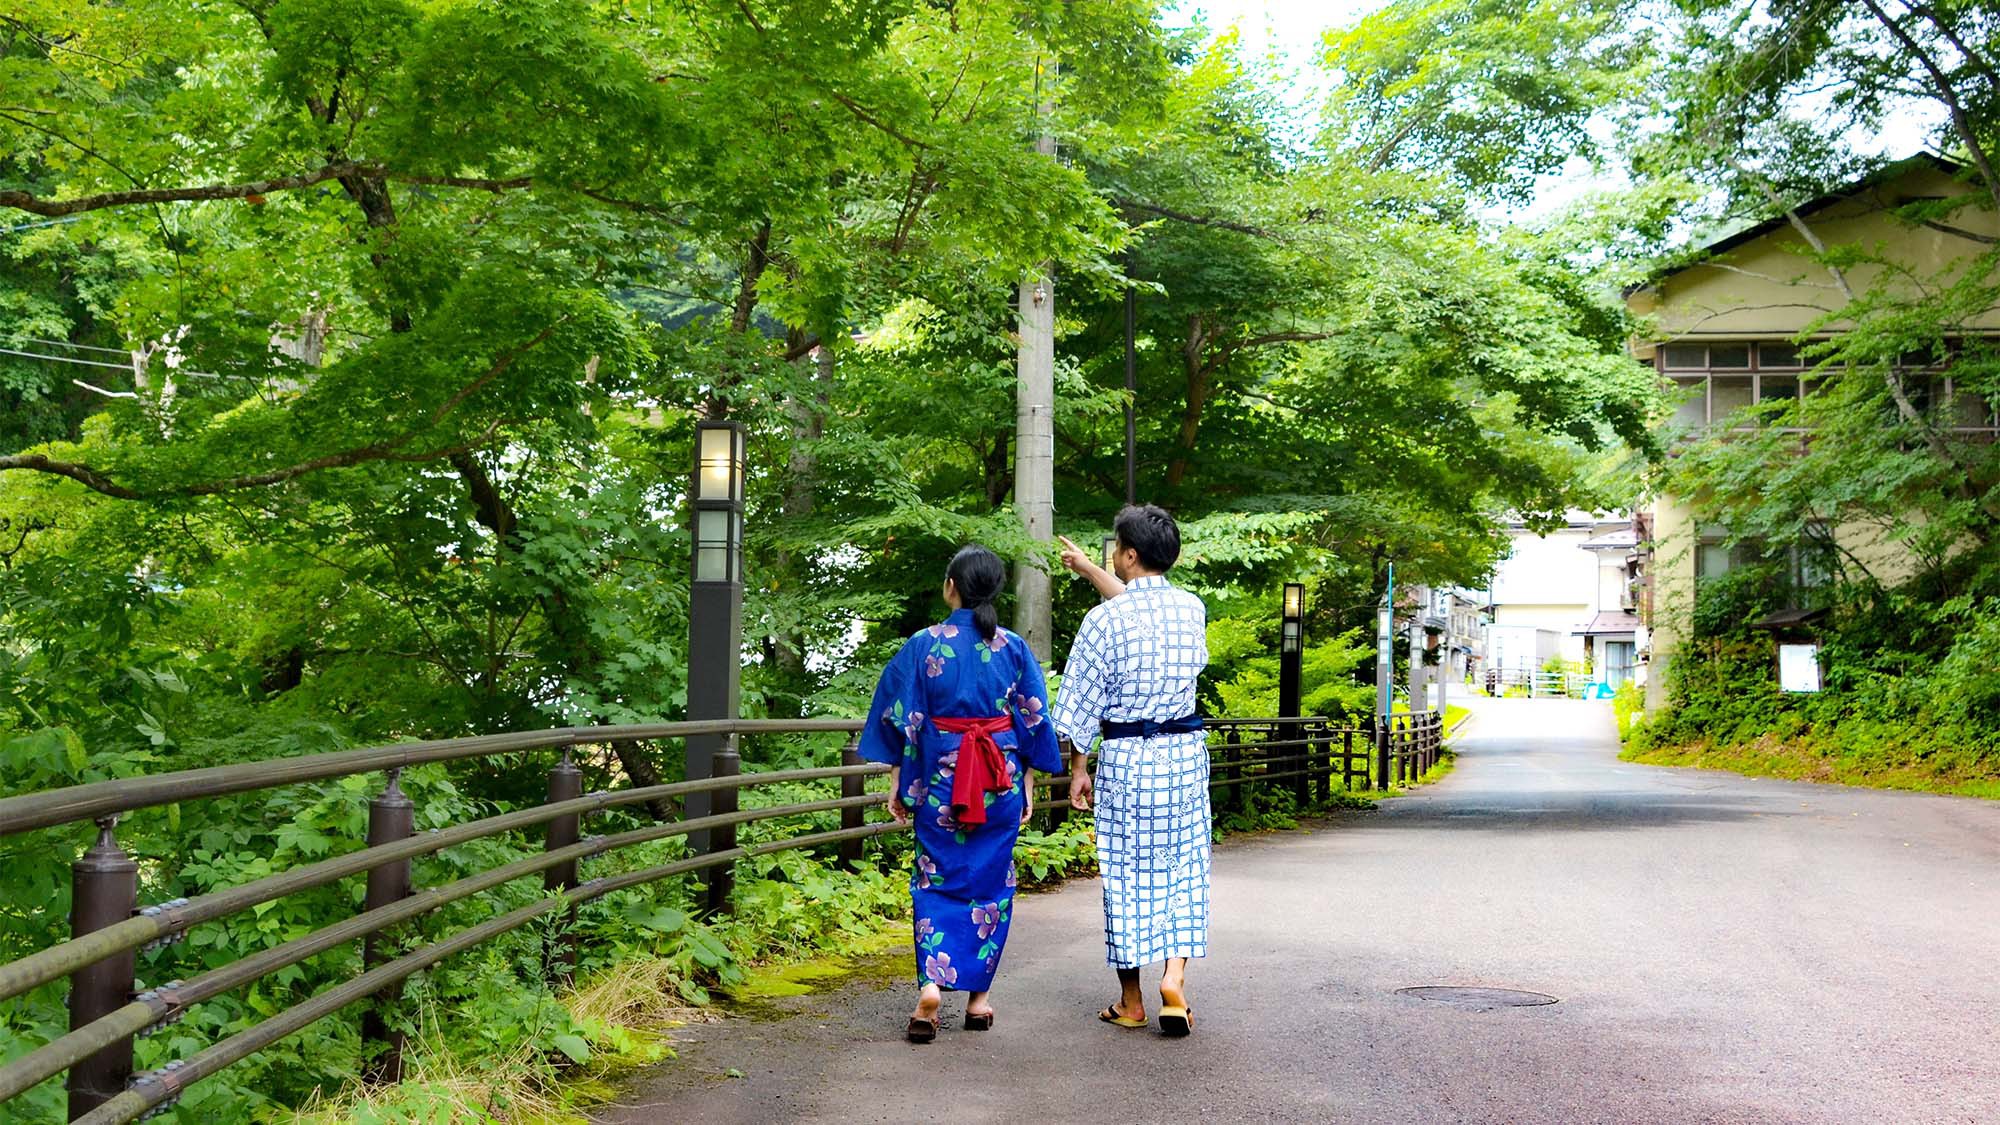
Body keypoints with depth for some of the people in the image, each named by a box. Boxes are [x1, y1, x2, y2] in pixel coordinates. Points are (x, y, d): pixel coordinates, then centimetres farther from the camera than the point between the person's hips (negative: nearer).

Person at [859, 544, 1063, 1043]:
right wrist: (1029, 784, 12)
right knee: (991, 883, 11)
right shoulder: (1014, 648, 0)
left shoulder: (924, 645, -5)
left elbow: (900, 718, -4)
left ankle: (931, 984, -13)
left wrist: (897, 780, 4)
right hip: (1001, 783, 1)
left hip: (940, 779, -1)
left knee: (935, 881, 5)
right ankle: (979, 996, 14)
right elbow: (1034, 720, 4)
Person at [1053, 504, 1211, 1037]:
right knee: (1184, 867, 11)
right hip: (1185, 753, 3)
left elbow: (1081, 702, -8)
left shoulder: (1105, 619, -13)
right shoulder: (1192, 608, 1)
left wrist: (1078, 767, 4)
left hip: (1125, 756, -3)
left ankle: (1131, 1001, 14)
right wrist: (1088, 569, 37)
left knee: (1126, 872, 6)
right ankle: (1175, 977, -4)